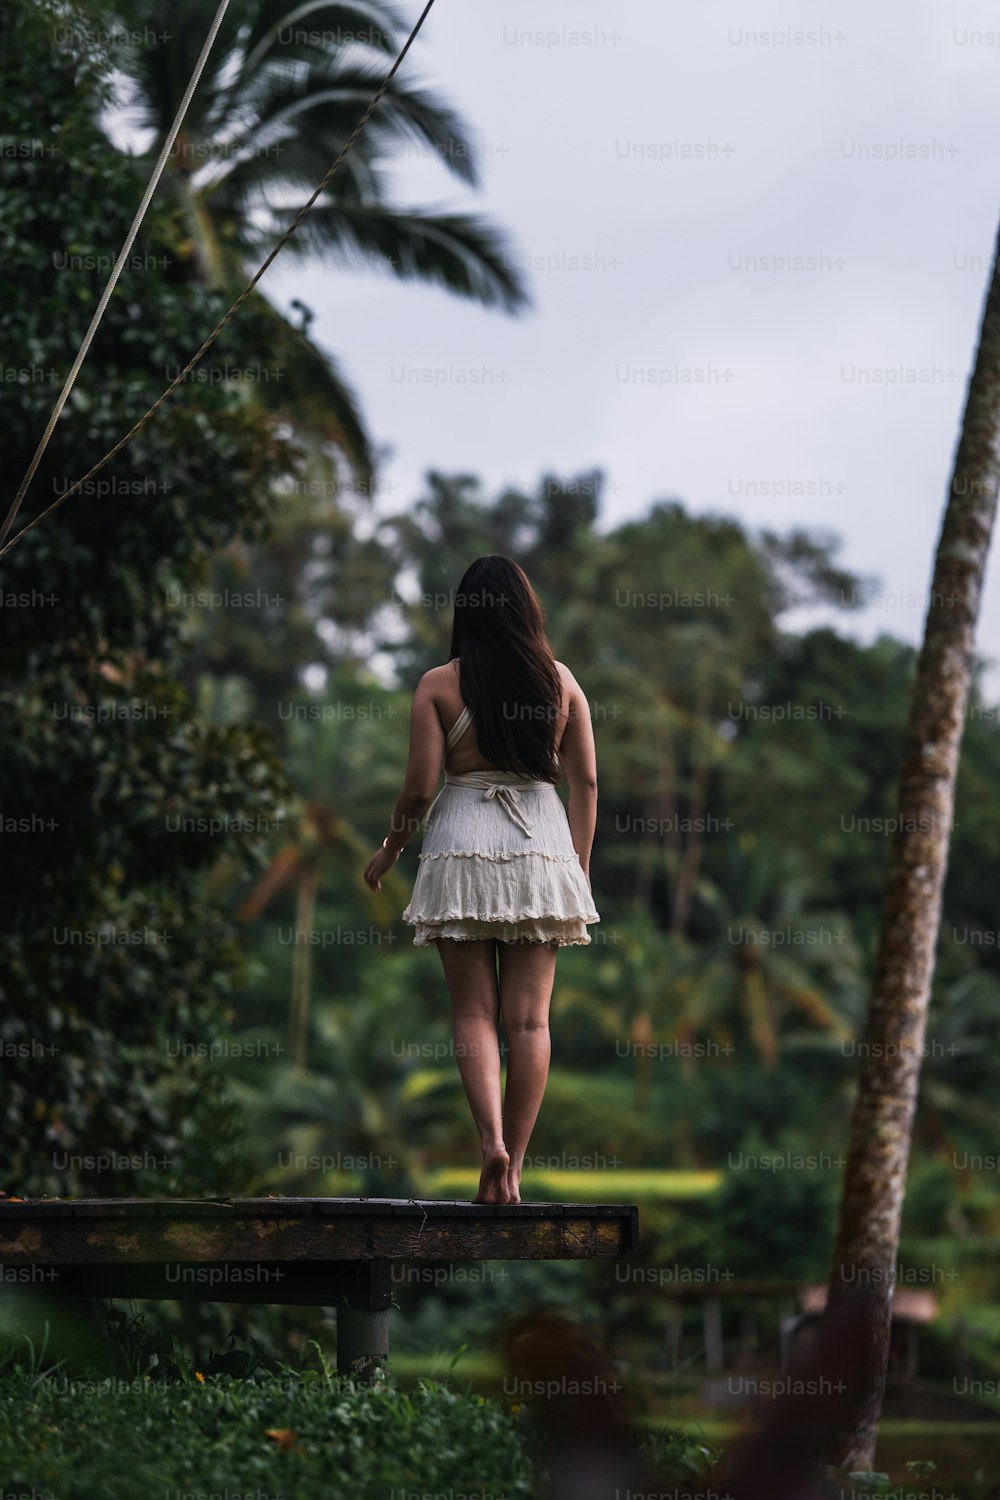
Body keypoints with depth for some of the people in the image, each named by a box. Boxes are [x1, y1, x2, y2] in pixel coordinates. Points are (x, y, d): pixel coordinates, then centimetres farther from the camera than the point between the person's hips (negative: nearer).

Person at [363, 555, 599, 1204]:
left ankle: (492, 1141, -17)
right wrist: (579, 868, 15)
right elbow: (586, 782, 5)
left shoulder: (438, 685, -3)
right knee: (529, 1016, 3)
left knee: (475, 1011, 3)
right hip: (543, 842, 2)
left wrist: (389, 852, 13)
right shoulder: (561, 681, 5)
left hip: (462, 843, -2)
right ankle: (514, 1167, 2)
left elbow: (419, 789, -4)